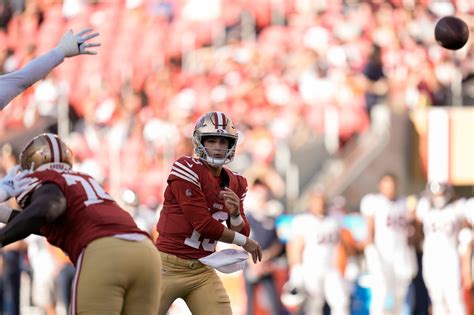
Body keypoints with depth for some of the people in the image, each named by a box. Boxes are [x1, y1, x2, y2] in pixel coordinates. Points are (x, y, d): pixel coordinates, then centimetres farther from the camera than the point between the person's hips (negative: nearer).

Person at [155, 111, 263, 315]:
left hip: (203, 270, 6)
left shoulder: (236, 184, 9)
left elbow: (242, 233, 12)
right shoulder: (187, 169, -12)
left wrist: (235, 213, -11)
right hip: (169, 266, -6)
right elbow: (203, 223, -15)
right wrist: (244, 241, -4)